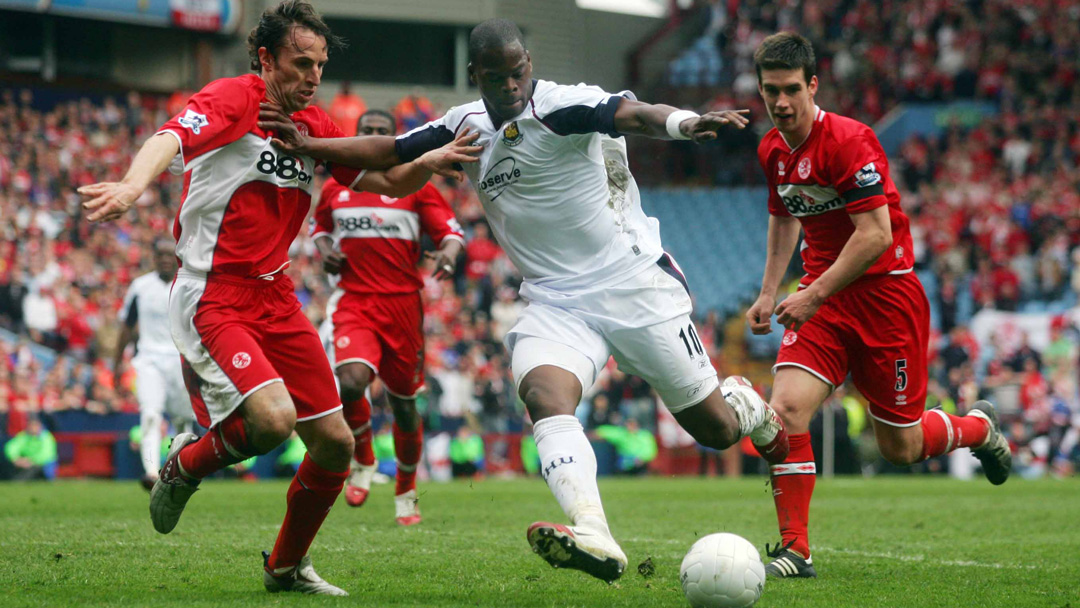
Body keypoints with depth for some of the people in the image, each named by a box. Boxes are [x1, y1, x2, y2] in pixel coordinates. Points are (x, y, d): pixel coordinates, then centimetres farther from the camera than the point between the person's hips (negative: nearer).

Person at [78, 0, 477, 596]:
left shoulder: (315, 125, 12)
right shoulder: (232, 99, -11)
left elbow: (384, 178, 19)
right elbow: (171, 137, -29)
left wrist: (428, 162, -4)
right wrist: (133, 184, -52)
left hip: (276, 300, 8)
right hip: (212, 298, -8)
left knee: (335, 442, 5)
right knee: (273, 418, -28)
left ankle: (286, 566, 26)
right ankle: (186, 462, 4)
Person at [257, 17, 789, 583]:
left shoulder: (561, 105, -17)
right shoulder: (466, 127, 4)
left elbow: (635, 115, -34)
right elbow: (388, 151, 13)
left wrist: (688, 123, -54)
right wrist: (309, 146, 2)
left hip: (633, 283, -4)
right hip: (555, 301, 5)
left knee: (715, 429, 3)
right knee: (543, 395, -28)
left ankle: (750, 408, 41)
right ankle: (594, 538, -42)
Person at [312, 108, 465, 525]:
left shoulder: (415, 186, 4)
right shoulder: (335, 188, 11)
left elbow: (450, 229, 2)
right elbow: (319, 226, 28)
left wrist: (449, 250, -21)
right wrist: (324, 248, 5)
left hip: (402, 303, 0)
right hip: (354, 301, 0)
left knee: (403, 401, 7)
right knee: (351, 382, -26)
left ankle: (406, 492, 28)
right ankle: (363, 461, 3)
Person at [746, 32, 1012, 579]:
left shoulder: (847, 140, -19)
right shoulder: (773, 150, 5)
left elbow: (876, 235, -23)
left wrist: (812, 296, -23)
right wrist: (769, 292, 17)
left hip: (885, 292, -6)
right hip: (822, 293, 6)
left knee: (899, 448, 4)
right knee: (786, 409, -18)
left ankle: (979, 426, 37)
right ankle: (794, 550, -13)